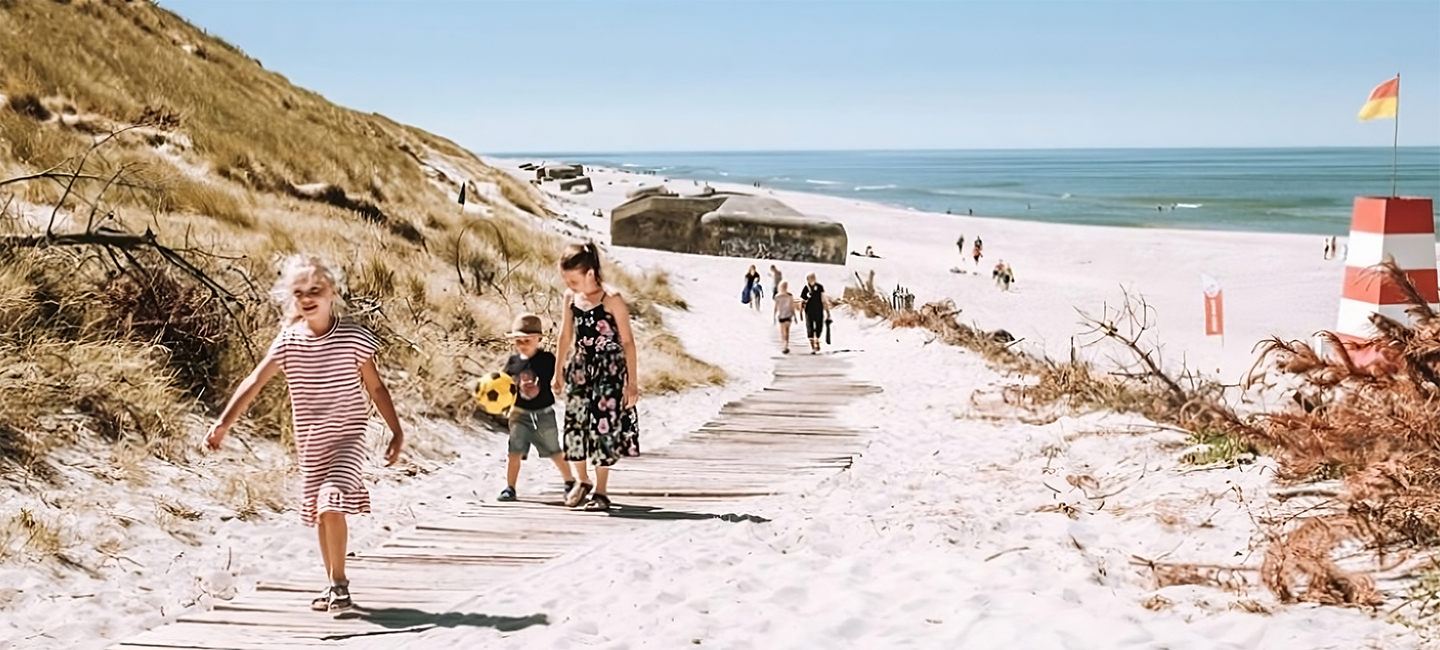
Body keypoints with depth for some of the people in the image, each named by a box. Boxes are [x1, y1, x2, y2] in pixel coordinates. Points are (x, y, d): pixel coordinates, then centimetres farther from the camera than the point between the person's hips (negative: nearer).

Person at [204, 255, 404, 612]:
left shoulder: (354, 338, -9)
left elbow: (375, 387, -2)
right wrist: (223, 424, -19)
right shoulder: (288, 341, -4)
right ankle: (335, 584, 27)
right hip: (310, 442, 4)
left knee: (332, 508, -19)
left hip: (347, 438, -4)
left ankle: (338, 582, -4)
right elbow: (254, 382, -10)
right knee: (320, 514, 12)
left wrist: (396, 432, -2)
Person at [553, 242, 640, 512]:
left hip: (609, 369, -5)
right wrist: (558, 371, 17)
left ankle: (601, 490, 8)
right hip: (580, 367, 5)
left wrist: (632, 382, -11)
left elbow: (627, 341, -11)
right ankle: (582, 481, 26)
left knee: (603, 425, -4)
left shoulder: (611, 299, -14)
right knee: (575, 423, 6)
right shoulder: (571, 298, 2)